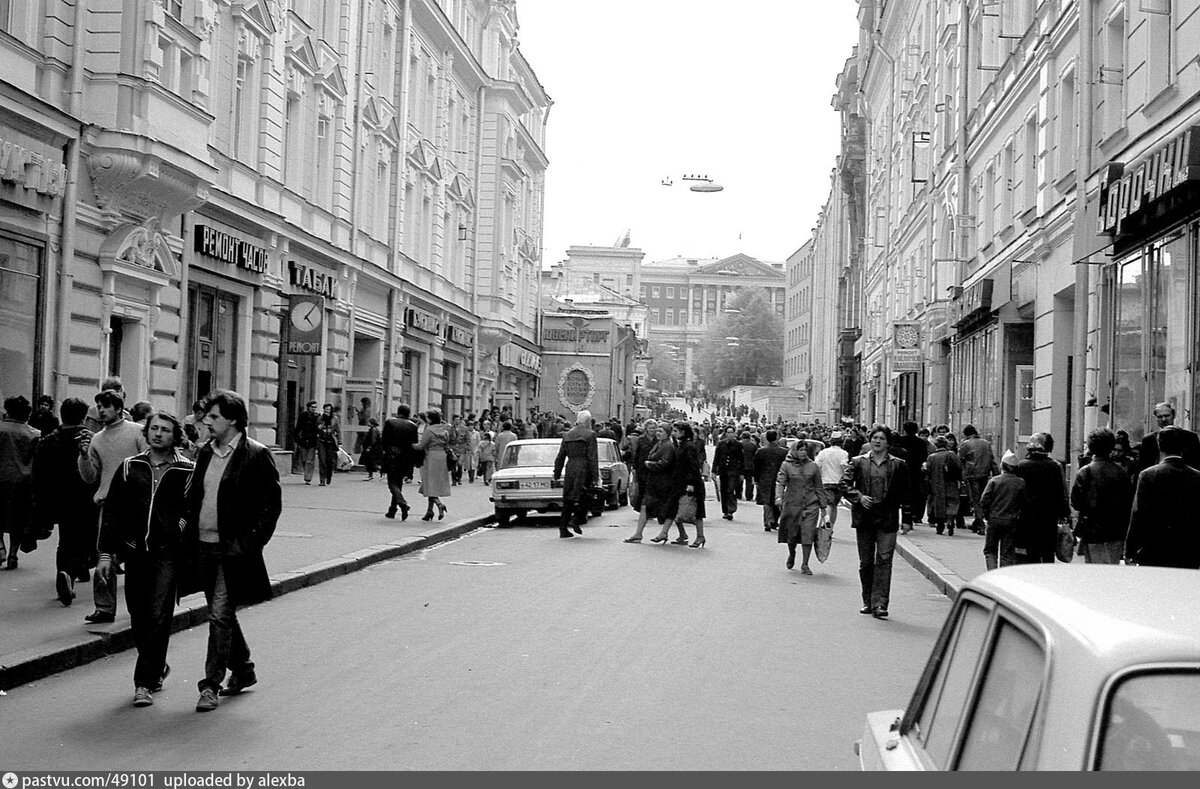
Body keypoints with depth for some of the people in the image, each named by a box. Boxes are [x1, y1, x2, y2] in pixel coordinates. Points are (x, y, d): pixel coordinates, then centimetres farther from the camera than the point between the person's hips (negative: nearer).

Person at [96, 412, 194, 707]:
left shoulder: (187, 472, -1)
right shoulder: (130, 467, 8)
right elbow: (112, 511, 9)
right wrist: (106, 552, 4)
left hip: (168, 553, -4)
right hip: (135, 552, 4)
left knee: (158, 618, -8)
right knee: (139, 619, 11)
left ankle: (145, 682, 0)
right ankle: (157, 667, 33)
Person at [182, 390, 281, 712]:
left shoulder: (256, 455, -10)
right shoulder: (206, 453, 11)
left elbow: (272, 503, -11)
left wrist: (250, 542, -15)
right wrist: (186, 520, 3)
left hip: (232, 549, -7)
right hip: (203, 546, 7)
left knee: (220, 616, -6)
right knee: (222, 614, 17)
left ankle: (211, 685, 2)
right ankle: (243, 671, 33)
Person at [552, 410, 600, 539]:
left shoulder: (568, 435, 12)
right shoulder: (590, 435, -5)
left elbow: (560, 456, 13)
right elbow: (592, 458, -10)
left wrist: (557, 474, 18)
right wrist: (595, 477, -9)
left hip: (570, 469, 6)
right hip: (584, 470, -6)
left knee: (568, 500, 10)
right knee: (585, 498, 6)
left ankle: (563, 528, 9)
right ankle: (576, 519, -10)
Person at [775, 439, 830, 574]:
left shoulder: (813, 466, 7)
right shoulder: (786, 465, 1)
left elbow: (819, 487, 13)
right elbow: (780, 483, -7)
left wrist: (823, 505, 12)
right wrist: (778, 498, -24)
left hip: (810, 505, 1)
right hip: (792, 505, -1)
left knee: (808, 535, -8)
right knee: (792, 534, 7)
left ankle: (805, 565, 0)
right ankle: (791, 554, 38)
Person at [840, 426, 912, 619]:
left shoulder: (898, 465, 6)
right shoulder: (858, 462, 7)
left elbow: (905, 494, 8)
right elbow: (844, 484, 3)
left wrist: (906, 519, 4)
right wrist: (859, 497, -13)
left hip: (887, 519, -1)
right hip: (864, 518, 1)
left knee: (884, 560, -10)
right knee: (865, 562, 9)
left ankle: (879, 603, -11)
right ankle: (868, 602, 21)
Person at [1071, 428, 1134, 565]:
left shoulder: (1085, 472, -10)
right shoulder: (1122, 472, -2)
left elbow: (1076, 502, -10)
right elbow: (1129, 503, 0)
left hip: (1092, 533, -3)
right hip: (1116, 534, 3)